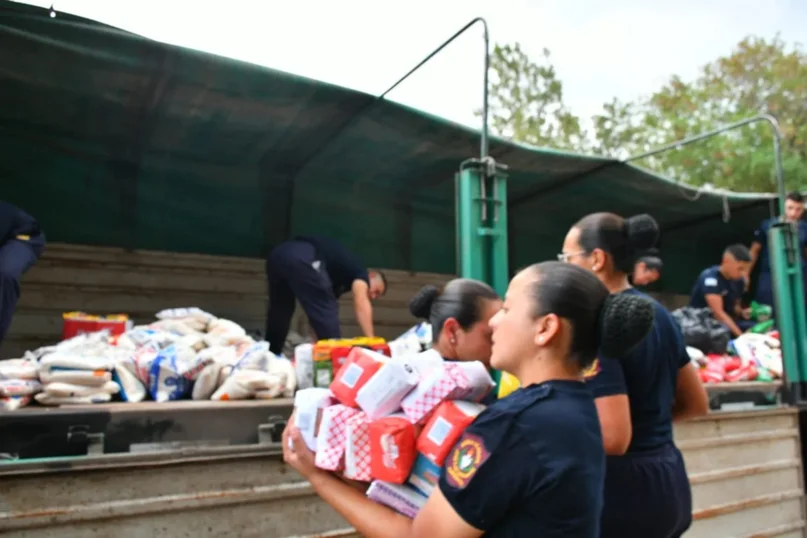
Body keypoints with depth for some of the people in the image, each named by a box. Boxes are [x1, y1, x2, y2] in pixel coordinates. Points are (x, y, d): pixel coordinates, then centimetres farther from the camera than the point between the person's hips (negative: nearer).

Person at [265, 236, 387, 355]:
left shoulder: (339, 282, 35)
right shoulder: (359, 271, 14)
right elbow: (361, 304, -5)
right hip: (302, 258, -9)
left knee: (279, 311, 26)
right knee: (327, 311, 3)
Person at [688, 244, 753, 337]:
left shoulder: (739, 280, 2)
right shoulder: (710, 278, -21)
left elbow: (735, 306, 15)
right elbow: (718, 312, -26)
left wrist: (742, 312, -9)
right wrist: (741, 336, -30)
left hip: (726, 321, 7)